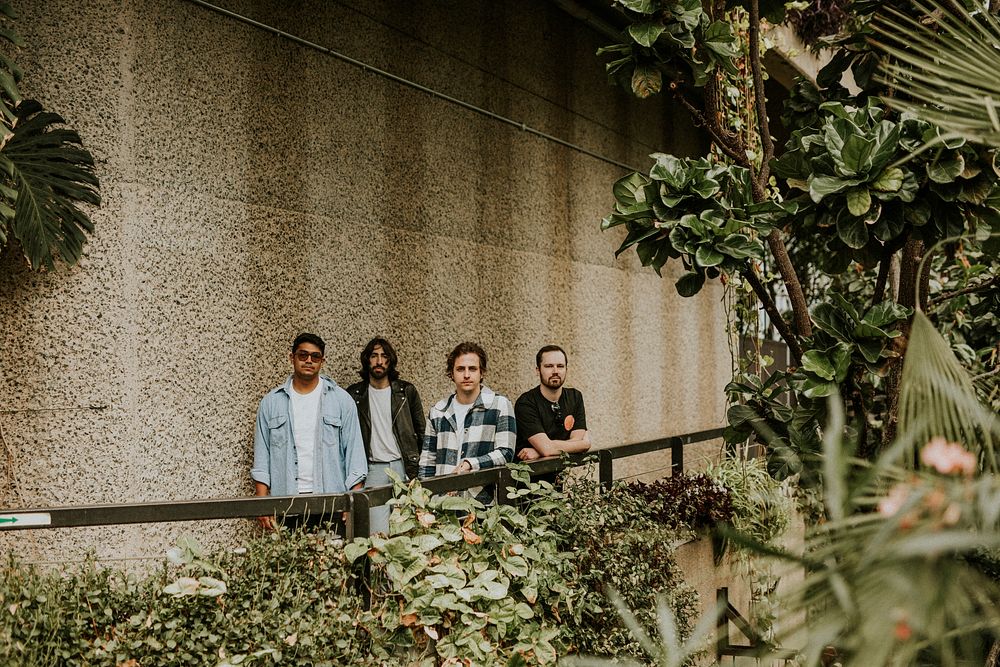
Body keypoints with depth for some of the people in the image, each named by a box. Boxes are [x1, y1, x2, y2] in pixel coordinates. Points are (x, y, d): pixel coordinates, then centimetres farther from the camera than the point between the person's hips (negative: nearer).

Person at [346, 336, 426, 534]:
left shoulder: (407, 391, 7)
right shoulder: (354, 394, 6)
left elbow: (421, 432, 11)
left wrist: (419, 468, 4)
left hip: (403, 466, 1)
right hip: (373, 468, -1)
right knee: (378, 532, -10)